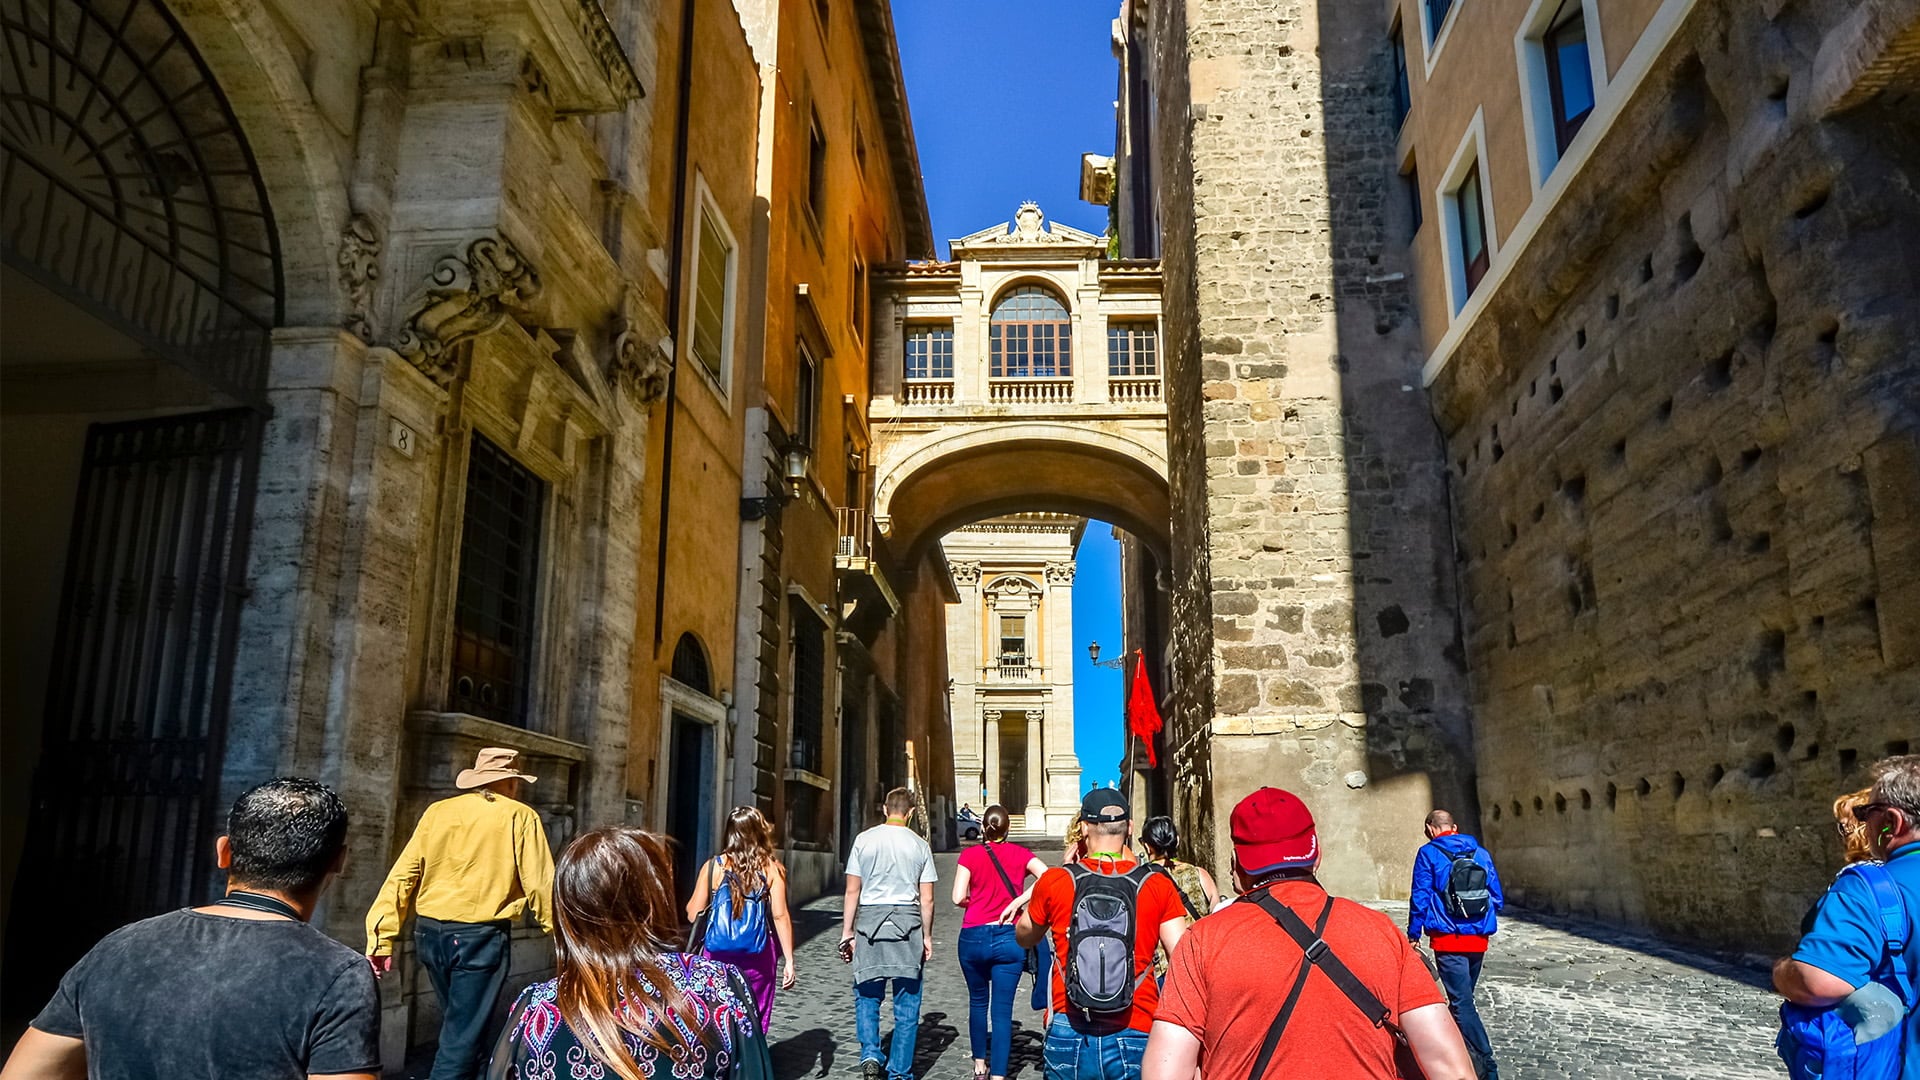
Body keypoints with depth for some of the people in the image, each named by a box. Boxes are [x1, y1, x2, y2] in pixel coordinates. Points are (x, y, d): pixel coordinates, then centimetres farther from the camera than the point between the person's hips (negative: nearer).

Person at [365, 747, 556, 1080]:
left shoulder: (437, 811, 8)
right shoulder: (520, 817, -3)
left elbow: (402, 875, 3)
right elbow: (540, 884, -7)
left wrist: (382, 937, 4)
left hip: (430, 932, 5)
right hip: (481, 936, -5)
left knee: (456, 1023, 25)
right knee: (464, 1037, 2)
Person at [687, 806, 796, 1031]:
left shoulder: (714, 866, -2)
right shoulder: (772, 869, -4)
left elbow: (693, 914, -1)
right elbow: (780, 916, -9)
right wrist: (789, 961, -6)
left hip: (717, 954, 1)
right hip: (757, 956, 0)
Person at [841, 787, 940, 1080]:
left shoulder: (864, 839, 1)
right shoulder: (919, 845, 2)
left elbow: (852, 891, 1)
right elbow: (927, 898, 2)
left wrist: (847, 931, 7)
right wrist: (927, 936, 12)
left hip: (870, 919, 0)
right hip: (907, 923, 0)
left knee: (867, 996, 14)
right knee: (906, 1004, 9)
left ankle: (870, 1055, -2)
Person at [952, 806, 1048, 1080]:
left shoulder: (970, 855, -1)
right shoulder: (1020, 854, 2)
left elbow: (958, 898, -7)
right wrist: (1017, 901, -10)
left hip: (973, 937, 1)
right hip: (1009, 938, -1)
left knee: (978, 1001, 21)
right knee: (1002, 1011, 1)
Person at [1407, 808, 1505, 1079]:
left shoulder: (1428, 853, -6)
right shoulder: (1480, 852, 6)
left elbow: (1421, 898, -8)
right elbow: (1498, 899, 8)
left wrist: (1413, 934, 1)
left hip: (1447, 938, -5)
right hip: (1479, 939, 5)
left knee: (1462, 1003, -4)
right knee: (1463, 997, 20)